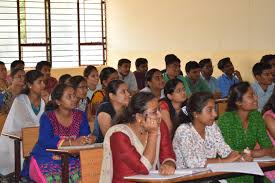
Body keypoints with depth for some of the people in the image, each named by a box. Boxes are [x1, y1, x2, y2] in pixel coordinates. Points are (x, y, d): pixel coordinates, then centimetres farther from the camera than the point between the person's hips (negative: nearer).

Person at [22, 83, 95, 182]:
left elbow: (86, 135, 0)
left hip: (70, 159, 4)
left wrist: (90, 139, -26)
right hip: (46, 159, -4)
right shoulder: (47, 117, -6)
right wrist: (72, 143, -33)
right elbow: (45, 141, -21)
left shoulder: (80, 116, 8)